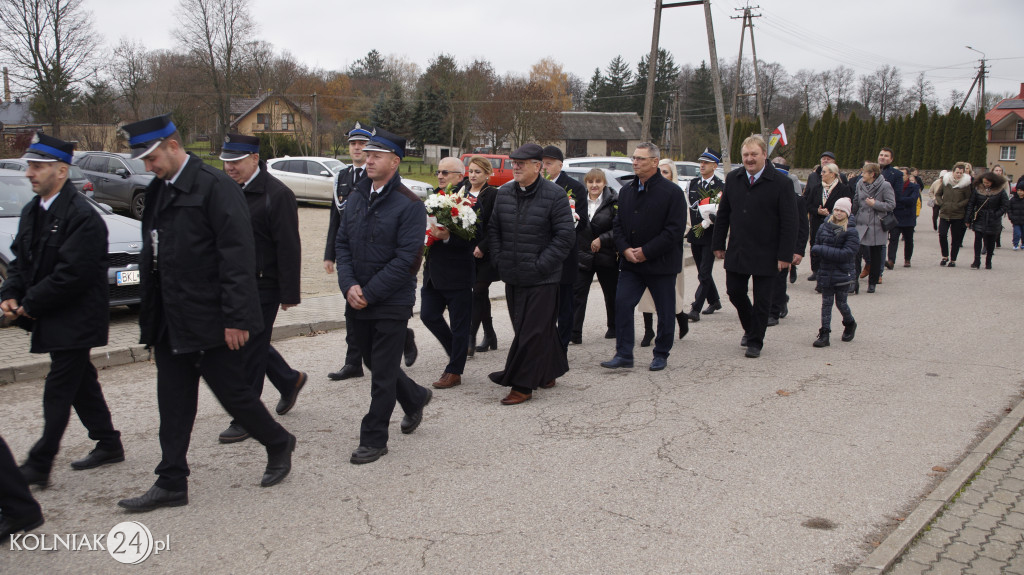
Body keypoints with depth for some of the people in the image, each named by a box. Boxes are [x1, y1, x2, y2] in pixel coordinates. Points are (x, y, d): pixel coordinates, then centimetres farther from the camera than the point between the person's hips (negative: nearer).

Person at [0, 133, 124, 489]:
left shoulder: (83, 217, -19)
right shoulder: (32, 212, 10)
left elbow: (71, 275, -23)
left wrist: (29, 305, -16)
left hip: (74, 321, -9)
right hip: (51, 319, 9)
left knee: (58, 391, -4)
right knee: (81, 383, 17)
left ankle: (38, 466, 1)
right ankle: (108, 445, 29)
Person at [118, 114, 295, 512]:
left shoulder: (215, 187, -13)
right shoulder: (157, 191, 12)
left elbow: (237, 256, -17)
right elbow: (151, 256, 16)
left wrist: (236, 318, -20)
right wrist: (150, 317, 13)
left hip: (210, 322, -7)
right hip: (169, 323, 7)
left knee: (233, 392, 4)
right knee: (173, 404, 11)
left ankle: (279, 444, 28)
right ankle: (171, 484, 20)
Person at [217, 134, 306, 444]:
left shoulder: (277, 195, -14)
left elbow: (289, 249, -15)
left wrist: (290, 294, -15)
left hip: (262, 287, -7)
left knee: (250, 351, -1)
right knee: (253, 346, 16)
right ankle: (289, 380, 40)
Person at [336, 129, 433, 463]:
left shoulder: (409, 205, -12)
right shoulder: (356, 197, 8)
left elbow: (406, 259, -17)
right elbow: (342, 244, 8)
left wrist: (370, 292, -17)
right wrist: (349, 285, -8)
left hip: (392, 303, -6)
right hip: (356, 301, 7)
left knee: (382, 375, 2)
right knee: (375, 363, 19)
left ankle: (374, 440, 14)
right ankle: (415, 398, 44)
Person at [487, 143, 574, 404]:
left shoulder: (554, 195, -9)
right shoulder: (504, 193, 7)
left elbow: (565, 236, -11)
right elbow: (493, 229, 15)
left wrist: (540, 265, -14)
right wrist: (499, 259, 2)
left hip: (542, 279, -5)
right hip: (513, 277, 6)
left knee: (532, 332, -3)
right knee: (542, 329, 16)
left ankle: (522, 385, 5)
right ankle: (548, 373, 31)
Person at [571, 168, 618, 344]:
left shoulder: (614, 202, -6)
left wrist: (602, 239, -18)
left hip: (607, 257, -2)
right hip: (583, 255, 2)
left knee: (611, 294, 13)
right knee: (577, 293, -7)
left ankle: (613, 328, 33)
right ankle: (574, 334, -6)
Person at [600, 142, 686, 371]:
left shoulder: (671, 192, -9)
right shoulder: (626, 191, 9)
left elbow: (675, 229, -13)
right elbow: (617, 224, 11)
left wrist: (646, 252, -16)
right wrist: (625, 249, -7)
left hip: (661, 264, -4)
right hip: (630, 263, 4)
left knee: (665, 311, 6)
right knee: (622, 305, -4)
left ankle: (661, 354, 21)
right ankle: (624, 354, 4)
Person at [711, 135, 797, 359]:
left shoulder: (781, 183, -9)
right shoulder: (733, 179, 4)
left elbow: (789, 222, -9)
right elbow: (723, 214, 10)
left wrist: (785, 255, -13)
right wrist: (719, 244, 7)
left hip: (766, 255, -4)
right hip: (737, 252, 4)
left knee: (761, 300, 4)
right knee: (735, 292, 8)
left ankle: (755, 341, 20)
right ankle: (749, 328, 34)